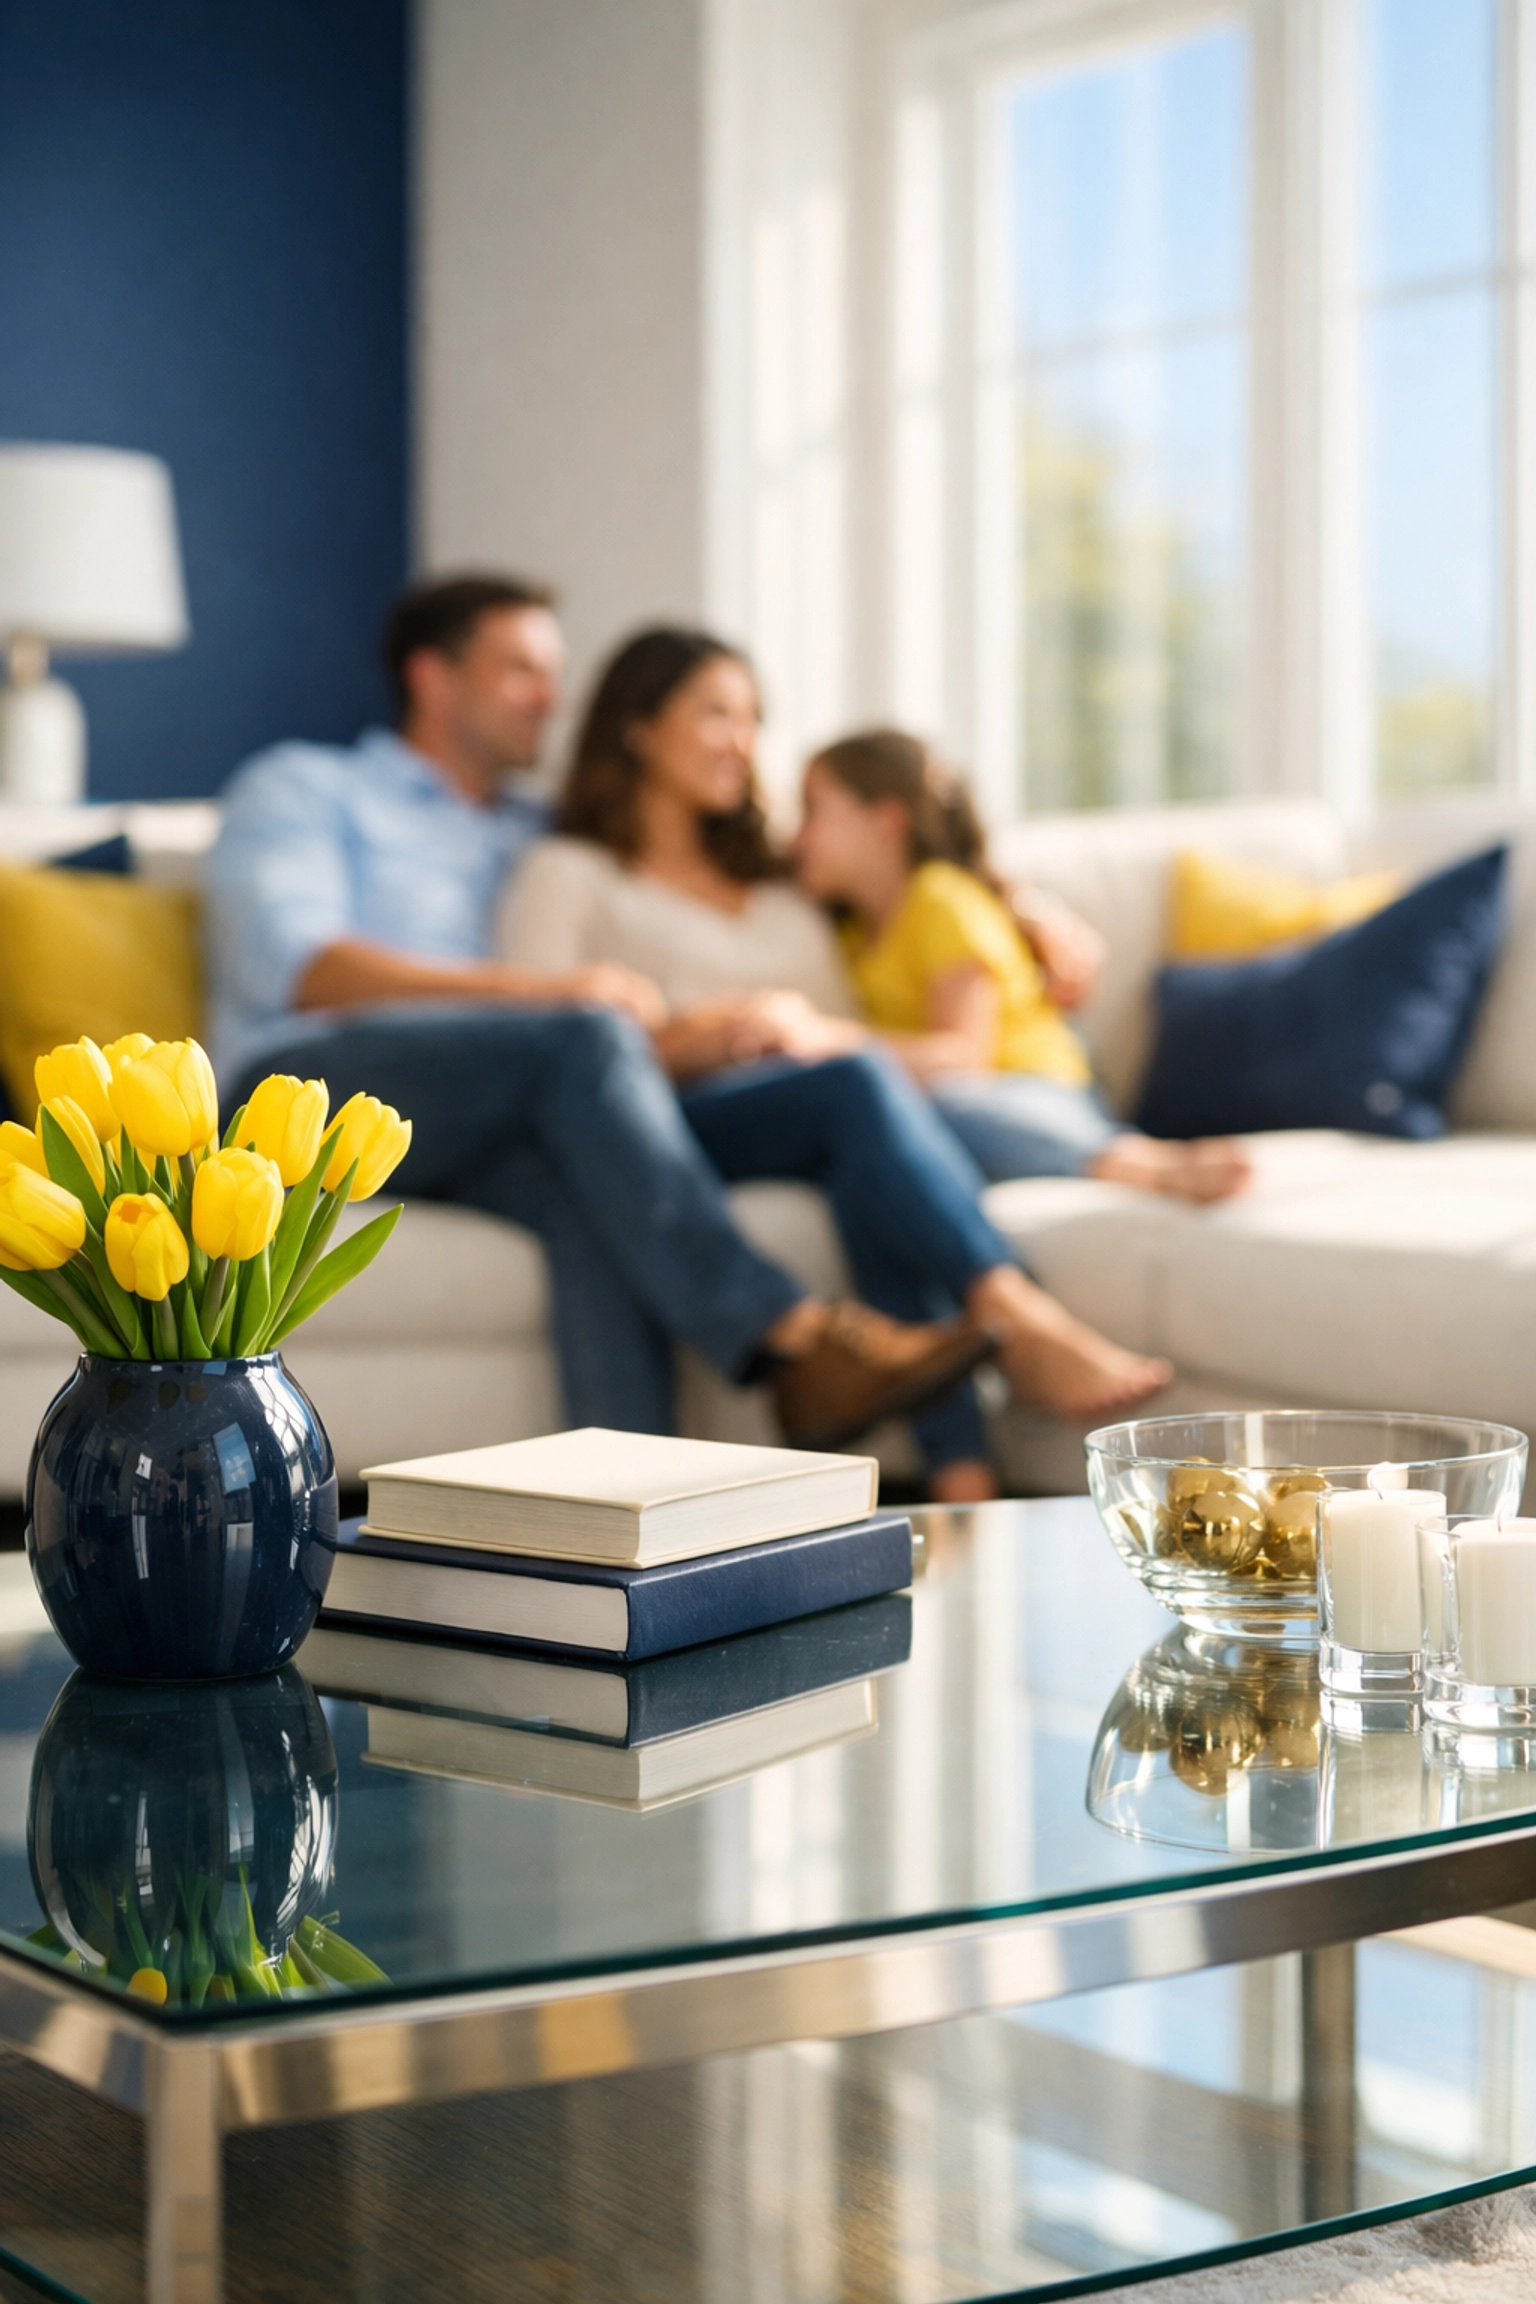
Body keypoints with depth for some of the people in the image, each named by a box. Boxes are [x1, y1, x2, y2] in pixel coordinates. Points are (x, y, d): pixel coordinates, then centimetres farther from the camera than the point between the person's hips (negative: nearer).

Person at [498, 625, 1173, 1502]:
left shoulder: (780, 890, 34)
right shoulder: (568, 877, 16)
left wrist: (811, 1032, -1)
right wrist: (698, 1033, -14)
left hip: (816, 1127, 4)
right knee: (861, 1082, -34)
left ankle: (961, 1470, -50)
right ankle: (1022, 1323, -48)